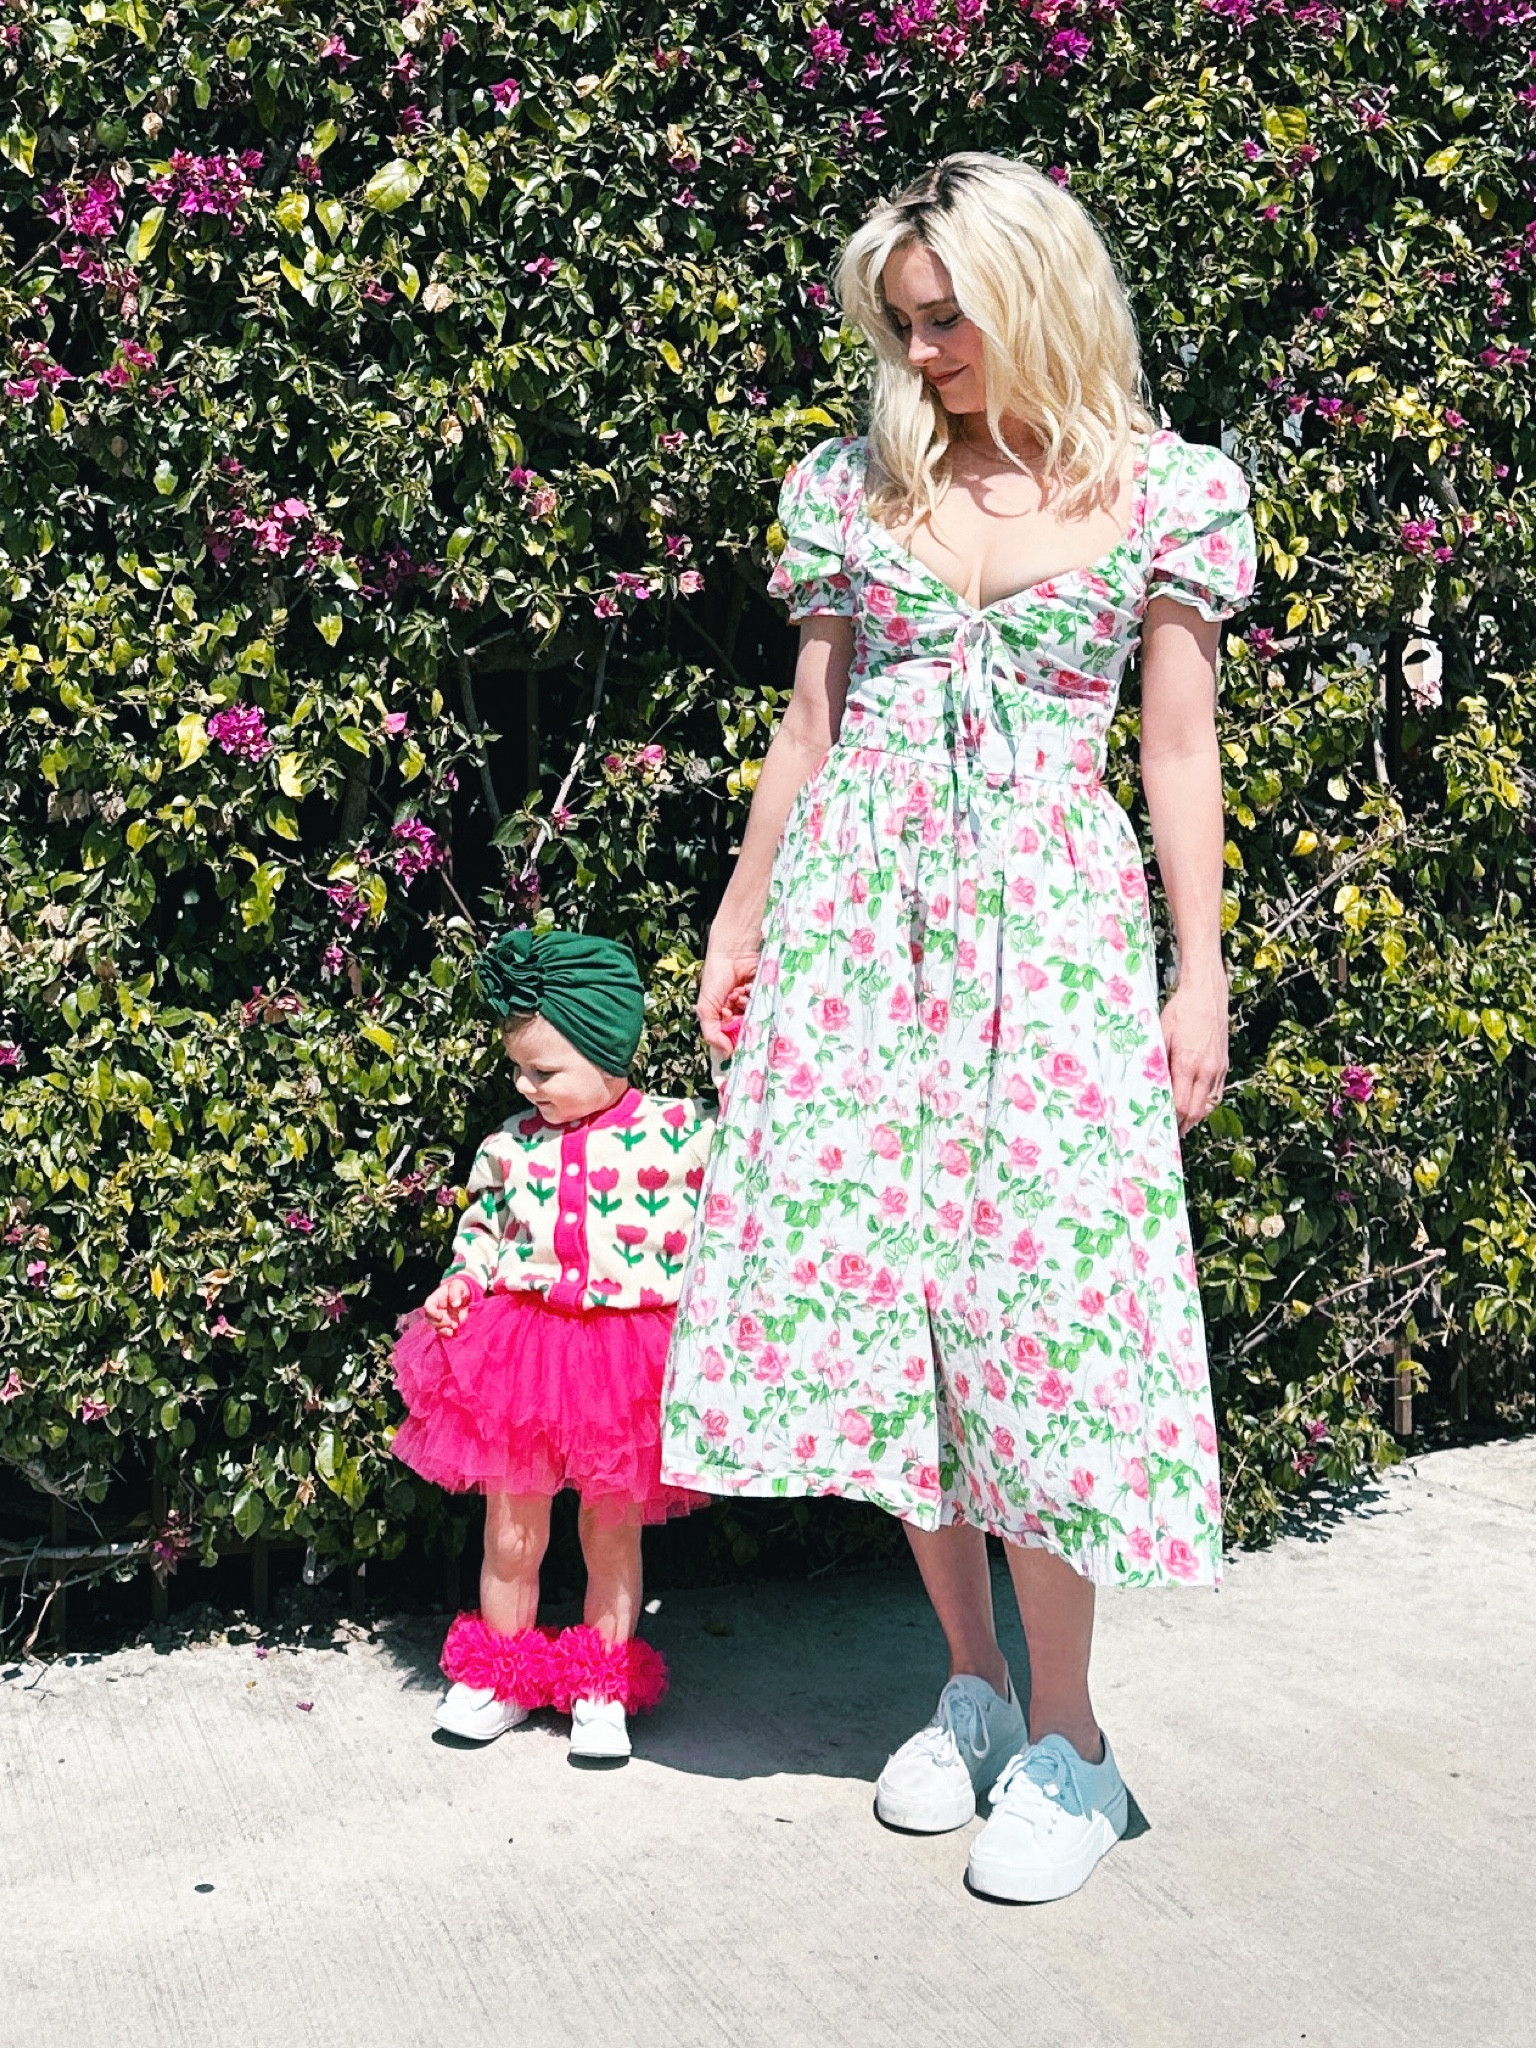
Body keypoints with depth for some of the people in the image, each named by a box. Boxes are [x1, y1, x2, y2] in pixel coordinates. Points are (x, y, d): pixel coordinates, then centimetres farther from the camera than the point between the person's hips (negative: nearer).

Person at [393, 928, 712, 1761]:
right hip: (517, 1348, 3)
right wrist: (457, 1285, 1)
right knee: (510, 1534, 12)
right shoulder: (511, 1144, 3)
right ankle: (498, 1681, 30)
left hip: (622, 1360, -2)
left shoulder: (675, 1133, -7)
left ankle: (604, 1692, 26)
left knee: (612, 1535, 11)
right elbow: (481, 1229, 16)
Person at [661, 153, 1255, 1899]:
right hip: (860, 908, 3)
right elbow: (811, 724, 14)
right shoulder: (856, 484, 11)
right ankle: (971, 1686, 19)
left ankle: (1062, 1742, 7)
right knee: (873, 1286, 2)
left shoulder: (1164, 491, 4)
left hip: (1050, 921, -3)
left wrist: (1201, 974, -2)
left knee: (1037, 1305, -7)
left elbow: (1180, 750, 3)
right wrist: (739, 922, 14)